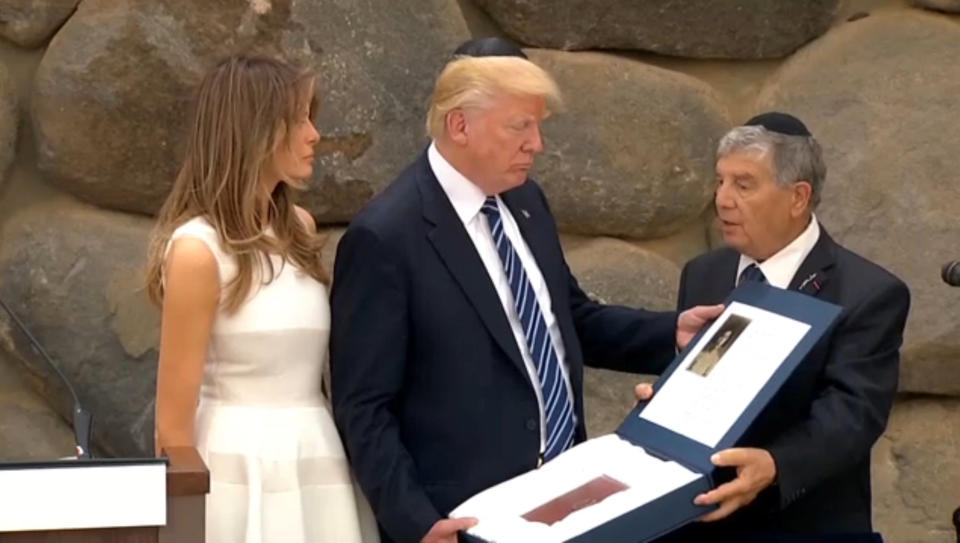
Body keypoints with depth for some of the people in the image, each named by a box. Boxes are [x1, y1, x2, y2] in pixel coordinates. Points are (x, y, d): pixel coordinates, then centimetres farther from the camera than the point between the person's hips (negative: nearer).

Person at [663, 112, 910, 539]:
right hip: (697, 520, 5)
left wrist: (773, 466, -40)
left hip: (804, 526, -5)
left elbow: (853, 411, -23)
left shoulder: (869, 294, -12)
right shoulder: (702, 276, 6)